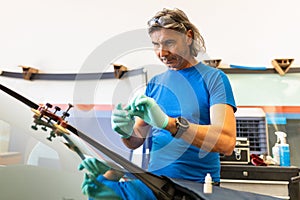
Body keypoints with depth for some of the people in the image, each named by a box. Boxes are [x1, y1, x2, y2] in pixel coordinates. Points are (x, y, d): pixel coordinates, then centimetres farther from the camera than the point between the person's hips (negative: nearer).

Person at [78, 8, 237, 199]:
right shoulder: (155, 82, 8)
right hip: (154, 182, 4)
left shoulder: (213, 78, -5)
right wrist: (127, 132, -13)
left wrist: (168, 122, -28)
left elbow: (227, 142, -18)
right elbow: (136, 141, 8)